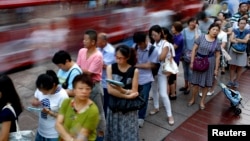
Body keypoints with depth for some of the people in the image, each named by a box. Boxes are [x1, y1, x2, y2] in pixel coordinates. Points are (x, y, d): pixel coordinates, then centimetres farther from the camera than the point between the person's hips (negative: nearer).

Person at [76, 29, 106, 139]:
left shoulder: (98, 56, -22)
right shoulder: (81, 51, -1)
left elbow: (89, 73, -20)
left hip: (94, 86, -6)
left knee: (98, 110, 10)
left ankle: (101, 130, 30)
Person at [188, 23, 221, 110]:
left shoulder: (217, 42, -3)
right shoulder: (201, 37, -7)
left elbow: (217, 56, 2)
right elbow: (194, 49, -5)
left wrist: (216, 69, 0)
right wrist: (192, 62, -8)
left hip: (209, 63, 1)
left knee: (206, 83, 9)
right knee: (195, 82, 8)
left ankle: (202, 101, 26)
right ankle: (192, 99, 27)